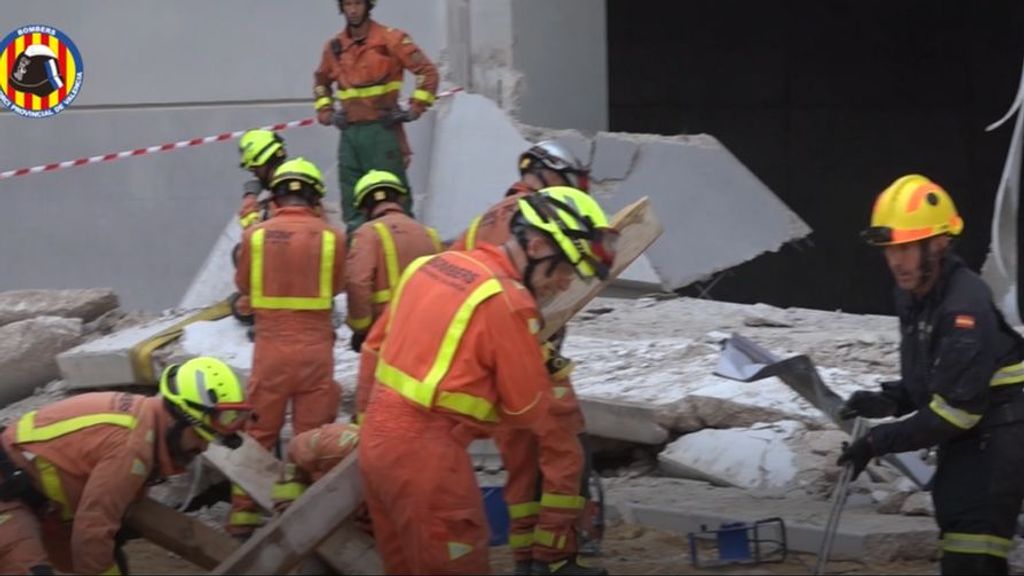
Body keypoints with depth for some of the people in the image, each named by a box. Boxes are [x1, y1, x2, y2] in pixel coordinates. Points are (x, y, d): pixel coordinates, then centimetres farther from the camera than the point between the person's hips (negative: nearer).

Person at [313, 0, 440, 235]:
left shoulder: (390, 39, -3)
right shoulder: (334, 47, 12)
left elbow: (427, 70, -4)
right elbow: (321, 79, 31)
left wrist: (417, 106, -9)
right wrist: (323, 107, 17)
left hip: (382, 130, -5)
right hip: (349, 133, 5)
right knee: (352, 202, 5)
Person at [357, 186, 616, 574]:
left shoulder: (431, 265, 9)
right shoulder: (509, 302, -16)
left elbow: (374, 347, 19)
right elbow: (528, 407, -9)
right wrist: (541, 422, 14)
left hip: (375, 440, 9)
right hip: (427, 456, -9)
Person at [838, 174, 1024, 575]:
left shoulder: (965, 309, -24)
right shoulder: (912, 295, 6)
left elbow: (955, 409, -25)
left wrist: (879, 442, -18)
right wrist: (887, 401, -1)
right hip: (963, 444, 10)